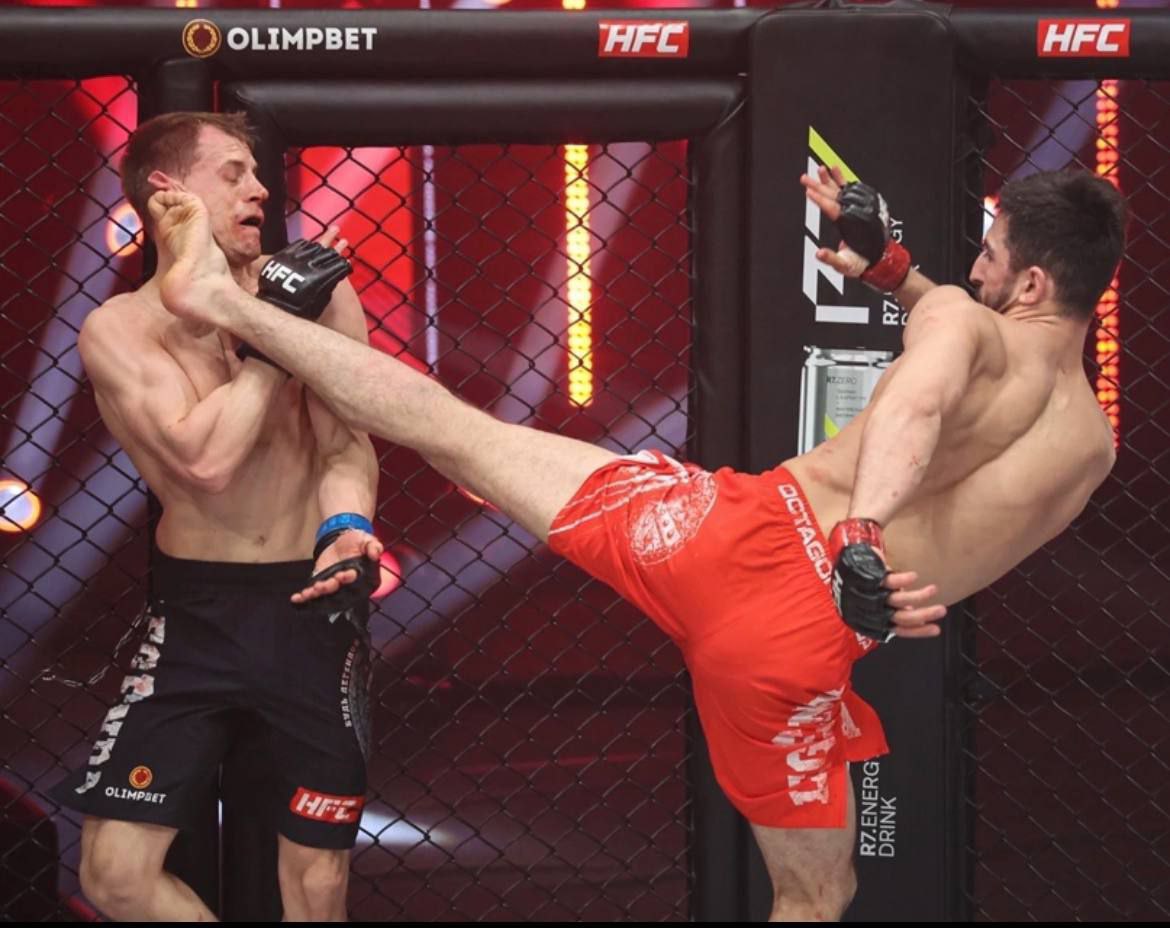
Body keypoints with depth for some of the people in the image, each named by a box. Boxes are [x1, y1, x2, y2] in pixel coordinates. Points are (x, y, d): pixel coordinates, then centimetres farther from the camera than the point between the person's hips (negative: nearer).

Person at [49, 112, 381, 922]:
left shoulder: (317, 291, -3)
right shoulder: (119, 331, -8)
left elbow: (348, 444, -6)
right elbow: (206, 459, -21)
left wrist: (345, 527, -27)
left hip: (311, 608, 0)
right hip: (195, 612, 0)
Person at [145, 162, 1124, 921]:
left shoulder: (964, 321, 4)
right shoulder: (1095, 445, 17)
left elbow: (918, 399, -20)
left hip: (743, 534, -2)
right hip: (803, 641, 2)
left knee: (456, 430, 9)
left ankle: (225, 299, 14)